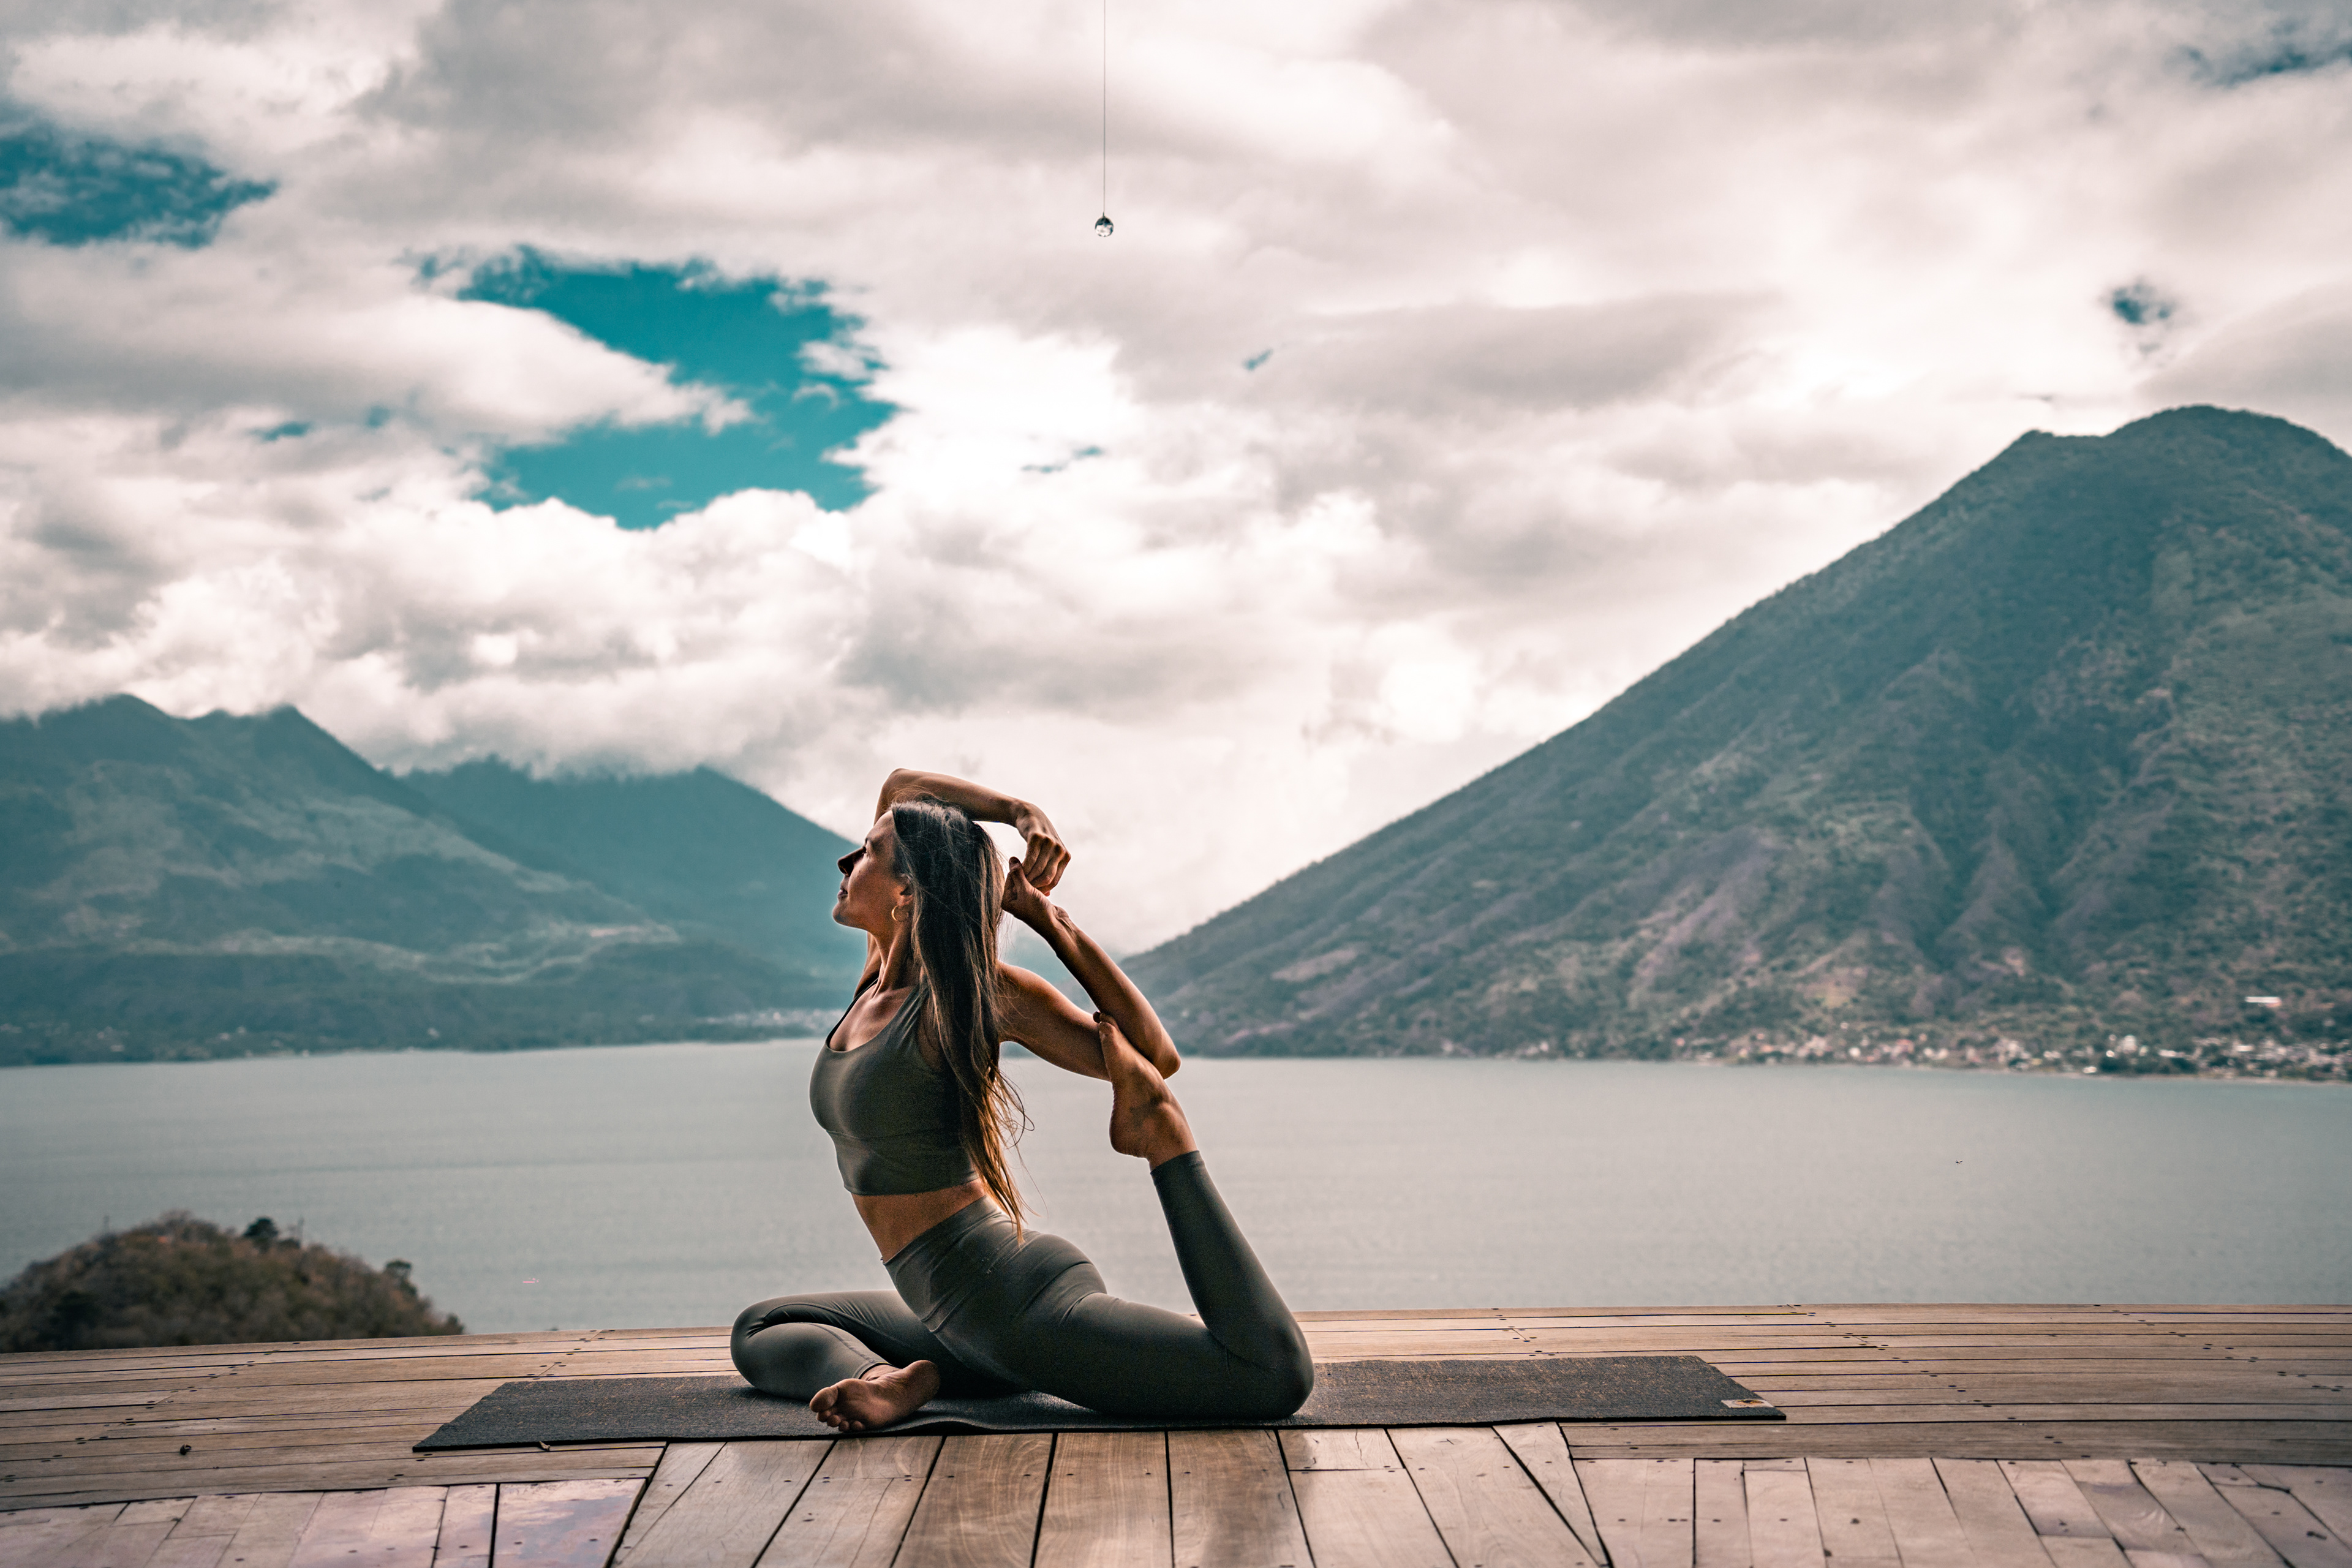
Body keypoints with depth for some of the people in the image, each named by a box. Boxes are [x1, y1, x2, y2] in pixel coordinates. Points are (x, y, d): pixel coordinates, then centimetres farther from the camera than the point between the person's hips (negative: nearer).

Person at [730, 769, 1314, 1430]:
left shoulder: (975, 992, -11)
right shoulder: (881, 979, 10)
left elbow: (1155, 1058, -14)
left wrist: (1047, 917, -16)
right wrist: (1019, 813, 4)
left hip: (1026, 1302, -9)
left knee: (1277, 1378, -27)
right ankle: (899, 1379, -8)